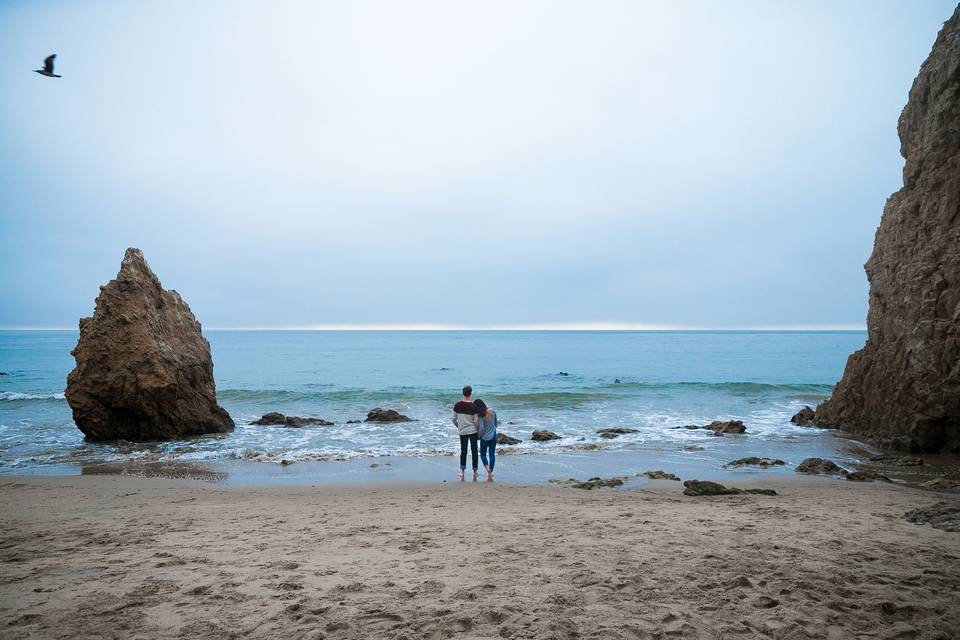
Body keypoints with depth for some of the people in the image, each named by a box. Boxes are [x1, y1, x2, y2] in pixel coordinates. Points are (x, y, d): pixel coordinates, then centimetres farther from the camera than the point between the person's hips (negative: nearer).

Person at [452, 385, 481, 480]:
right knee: (474, 451, 7)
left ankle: (462, 471, 9)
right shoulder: (473, 406, -13)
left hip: (462, 431, 2)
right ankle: (475, 472, 13)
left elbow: (454, 419, 1)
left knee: (463, 451, 10)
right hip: (472, 431, -2)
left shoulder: (457, 405, -6)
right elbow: (476, 421, -9)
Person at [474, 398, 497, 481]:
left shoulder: (480, 416, -18)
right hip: (493, 436, 4)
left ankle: (487, 467, -10)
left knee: (483, 454, 15)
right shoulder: (492, 411, -4)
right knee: (492, 454, 9)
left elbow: (482, 428, -21)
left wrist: (479, 434, -3)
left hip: (485, 438, -4)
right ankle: (490, 474, 10)